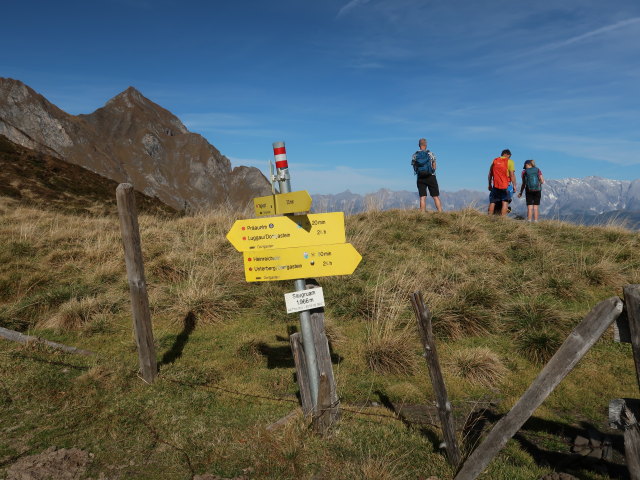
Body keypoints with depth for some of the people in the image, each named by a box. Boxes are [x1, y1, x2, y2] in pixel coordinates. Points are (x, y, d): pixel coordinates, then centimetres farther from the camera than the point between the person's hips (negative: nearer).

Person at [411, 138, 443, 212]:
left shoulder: (415, 155, 2)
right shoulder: (430, 154, -1)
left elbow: (414, 168, 5)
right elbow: (434, 167, 2)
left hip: (420, 178, 2)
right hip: (431, 177, -1)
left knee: (422, 197, 1)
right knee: (436, 197, 2)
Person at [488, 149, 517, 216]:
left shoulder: (494, 161, 11)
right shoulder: (509, 161, -2)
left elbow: (490, 174, 14)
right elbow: (512, 175, -8)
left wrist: (490, 185, 21)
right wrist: (514, 185, -2)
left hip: (495, 186, 4)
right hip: (505, 186, -4)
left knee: (492, 202, 10)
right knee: (505, 202, -1)